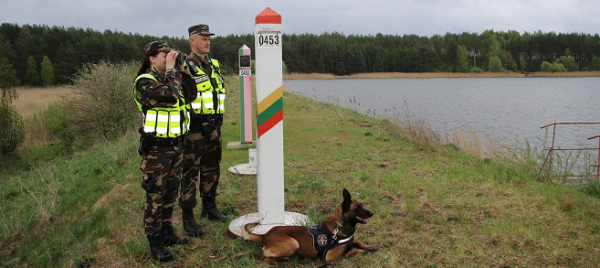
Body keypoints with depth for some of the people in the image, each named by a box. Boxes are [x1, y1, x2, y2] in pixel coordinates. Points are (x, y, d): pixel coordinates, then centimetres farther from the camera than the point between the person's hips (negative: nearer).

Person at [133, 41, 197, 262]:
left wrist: (183, 70, 1)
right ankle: (155, 242, 13)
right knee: (155, 197, 1)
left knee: (171, 193, 17)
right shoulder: (145, 82, -14)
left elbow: (191, 95, 7)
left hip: (176, 145, 8)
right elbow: (171, 94, -30)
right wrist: (171, 68, -18)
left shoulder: (169, 77, 12)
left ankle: (167, 233, 32)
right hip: (156, 149, -8)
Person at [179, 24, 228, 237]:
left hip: (213, 126, 8)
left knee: (212, 170, 16)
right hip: (194, 129, -7)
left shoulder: (214, 65, 14)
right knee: (190, 173, -1)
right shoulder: (185, 67, -11)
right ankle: (187, 217, 9)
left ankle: (210, 208, 31)